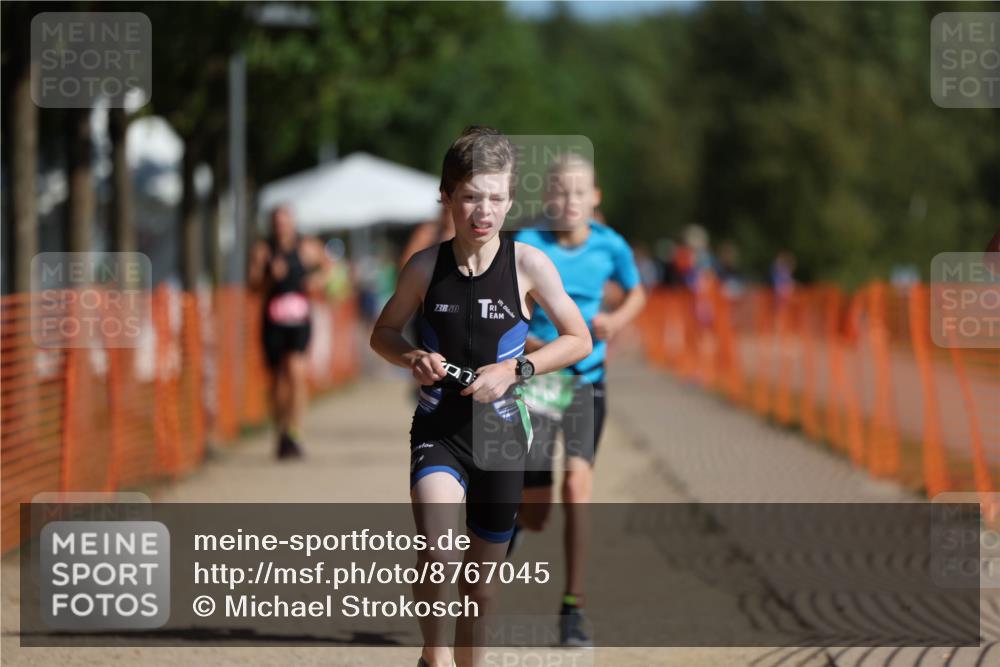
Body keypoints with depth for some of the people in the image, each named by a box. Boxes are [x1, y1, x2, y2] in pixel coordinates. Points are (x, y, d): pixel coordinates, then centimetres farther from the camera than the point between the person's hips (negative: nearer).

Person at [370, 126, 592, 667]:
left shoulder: (528, 264, -9)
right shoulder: (426, 266, -6)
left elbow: (579, 340, -2)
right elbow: (383, 333, 9)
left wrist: (514, 368, -15)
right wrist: (413, 359, -13)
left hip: (500, 431, 1)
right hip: (438, 427, -1)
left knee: (483, 584, 12)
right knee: (437, 549, -27)